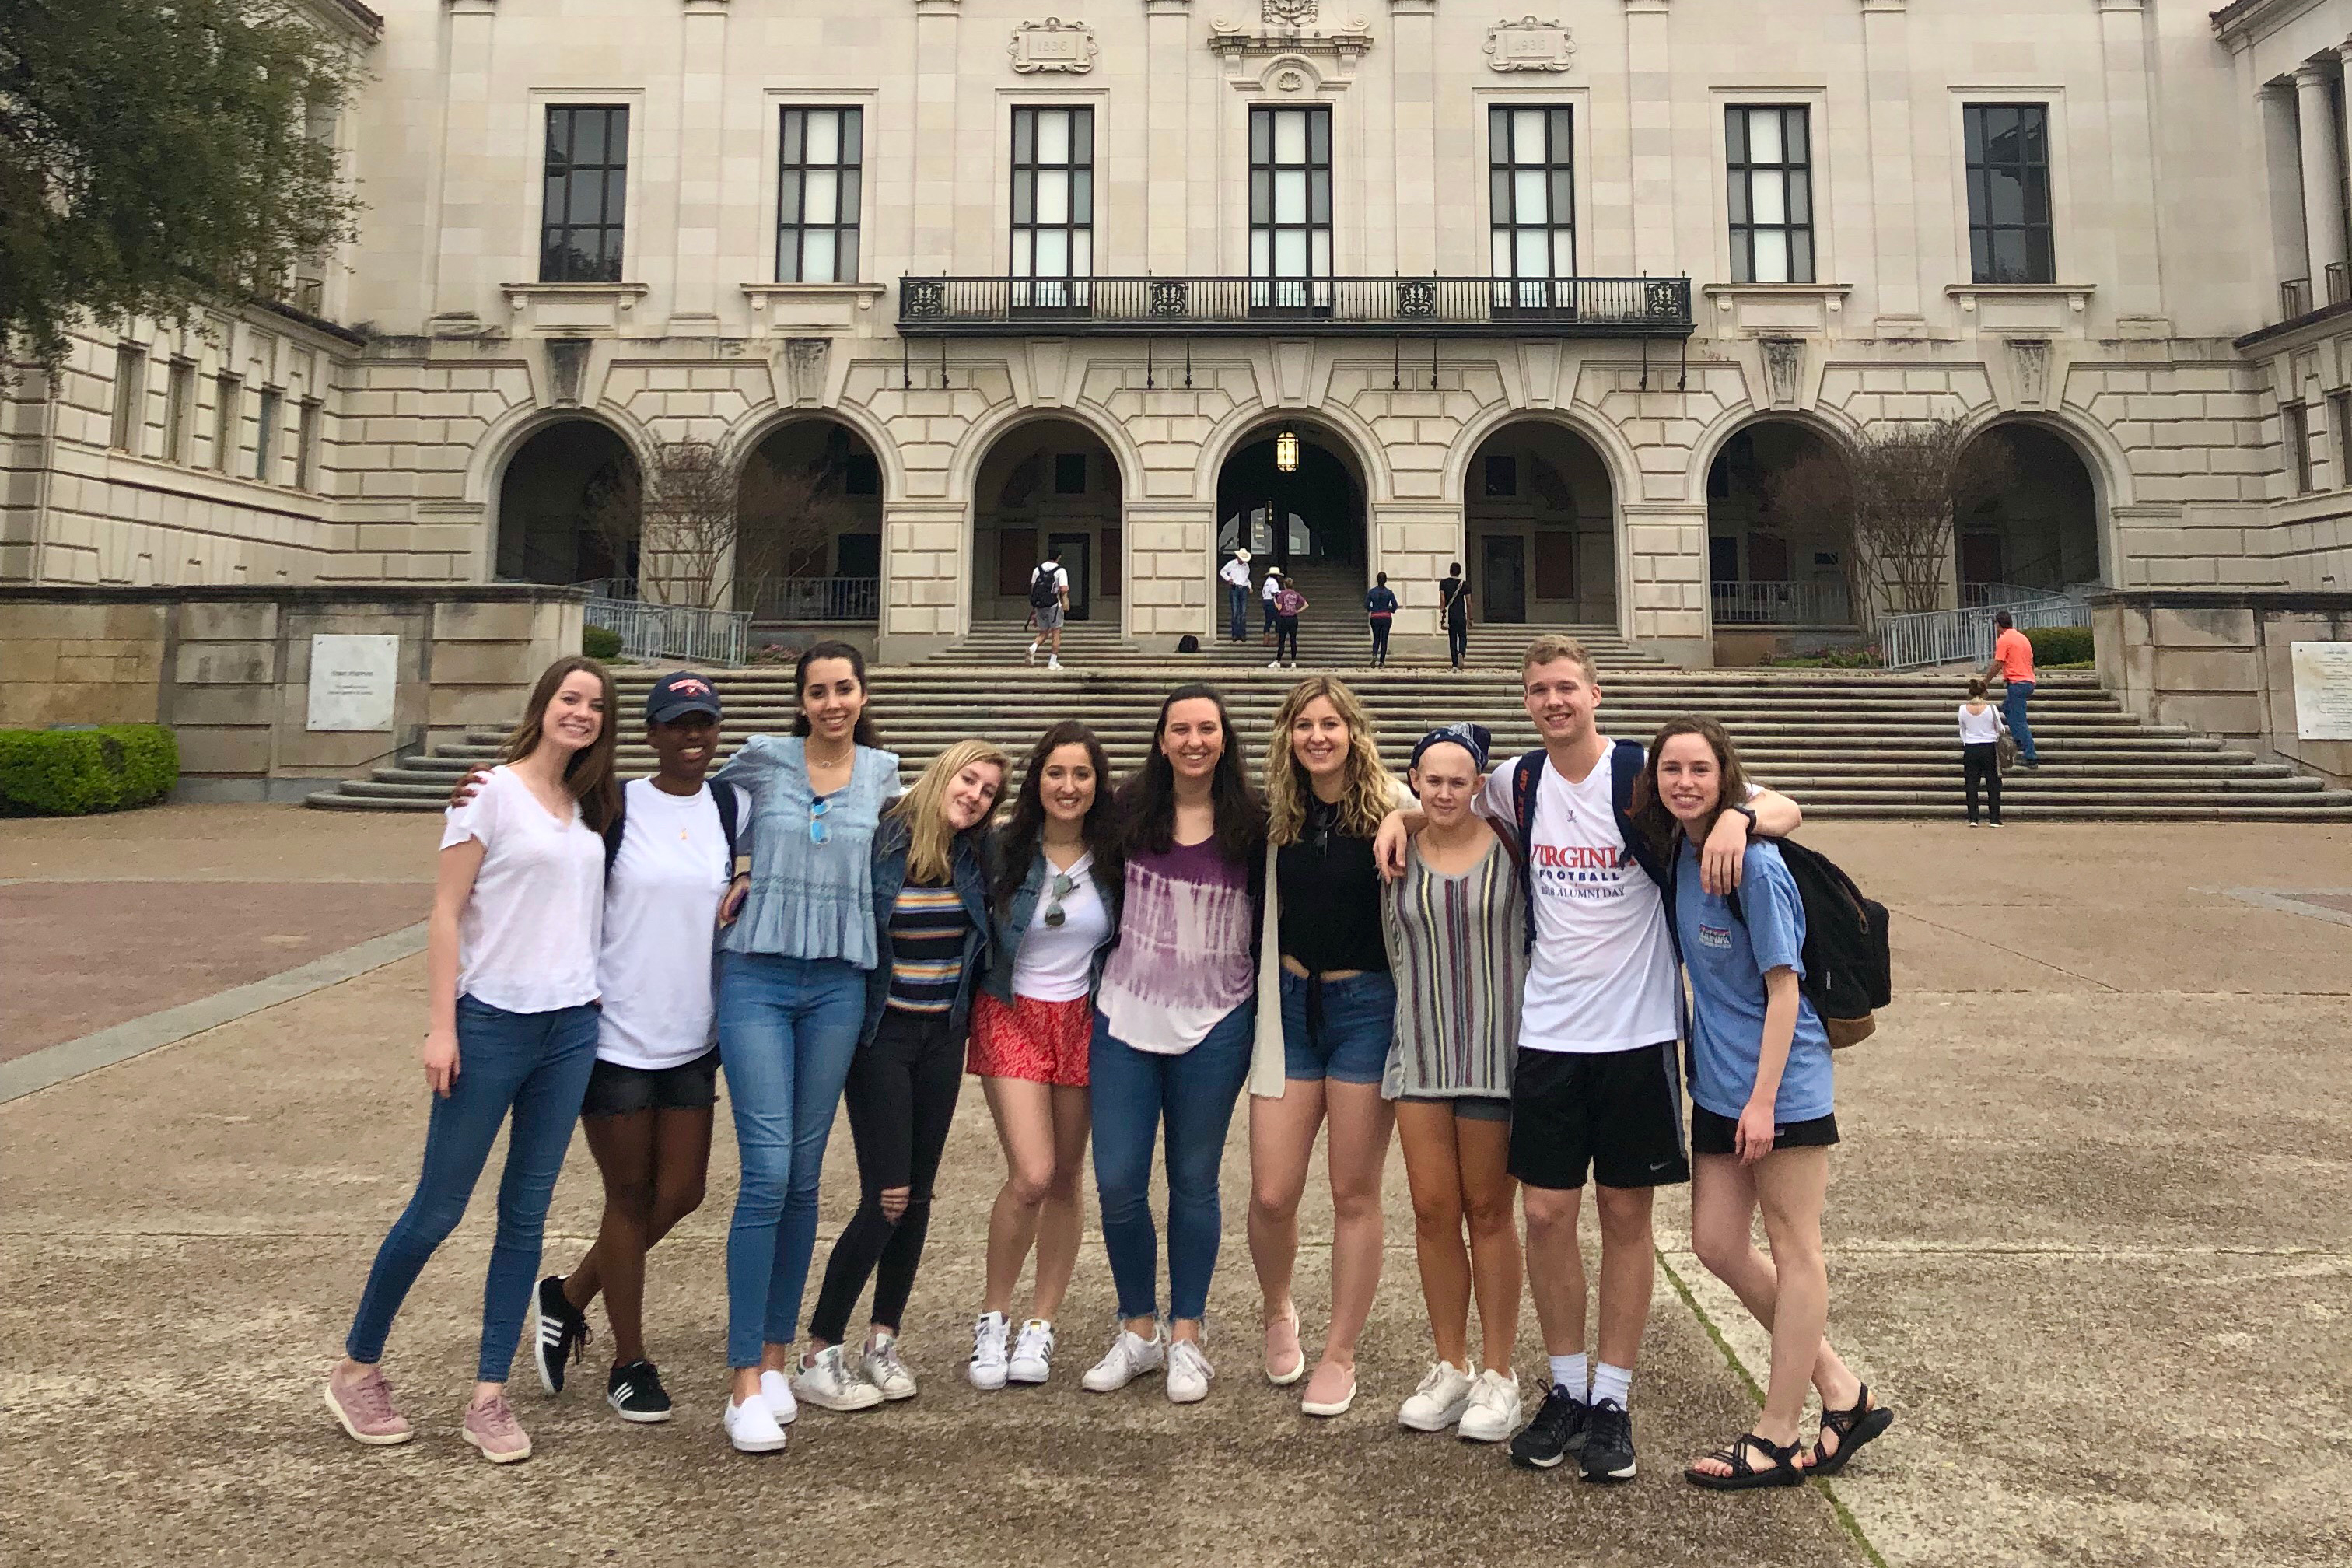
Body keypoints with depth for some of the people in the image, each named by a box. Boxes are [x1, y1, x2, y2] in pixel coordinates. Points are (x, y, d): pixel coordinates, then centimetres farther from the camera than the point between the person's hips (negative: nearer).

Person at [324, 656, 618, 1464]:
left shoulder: (590, 807, 11)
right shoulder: (490, 791, -5)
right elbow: (445, 913, -8)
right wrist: (441, 1027, -12)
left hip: (571, 1030, 5)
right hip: (492, 1025, -5)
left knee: (526, 1215, 8)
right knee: (439, 1208, 5)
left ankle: (489, 1397, 17)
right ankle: (356, 1367, 27)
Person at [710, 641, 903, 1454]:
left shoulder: (882, 771, 8)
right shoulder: (763, 757, 2)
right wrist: (741, 867, 7)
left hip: (837, 985, 3)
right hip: (757, 977, -2)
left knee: (804, 1178, 7)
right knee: (768, 1173, -10)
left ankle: (778, 1357, 21)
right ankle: (745, 1382, -1)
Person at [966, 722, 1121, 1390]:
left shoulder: (1114, 858, -2)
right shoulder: (1004, 850, -7)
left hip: (1083, 1019, 2)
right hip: (1011, 1014, -2)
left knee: (1065, 1179, 7)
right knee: (1030, 1177, -13)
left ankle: (1040, 1327, 21)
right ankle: (992, 1321, 8)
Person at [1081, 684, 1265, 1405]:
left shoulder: (1250, 822, -3)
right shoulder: (1129, 811, 0)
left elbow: (1271, 915, 5)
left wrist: (1262, 1006, 1)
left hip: (1215, 1025, -1)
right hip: (1127, 1019, 1)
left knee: (1194, 1182, 9)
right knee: (1117, 1183, 2)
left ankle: (1186, 1338, 24)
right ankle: (1138, 1329, 23)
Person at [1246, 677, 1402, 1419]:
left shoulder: (1390, 807, -6)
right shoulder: (1277, 813, 5)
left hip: (1366, 1003, -3)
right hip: (1290, 1002, 3)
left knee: (1354, 1192, 6)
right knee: (1272, 1194, 2)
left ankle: (1339, 1355, 23)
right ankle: (1277, 1310, 32)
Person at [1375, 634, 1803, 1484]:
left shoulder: (1646, 773, -8)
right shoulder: (1518, 782, 4)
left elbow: (1783, 809, -7)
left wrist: (1737, 815, -28)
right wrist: (1402, 814, 7)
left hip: (1636, 1030, -3)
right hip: (1548, 1030, 3)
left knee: (1625, 1215, 7)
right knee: (1545, 1214, 5)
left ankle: (1613, 1397, 21)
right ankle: (1566, 1388, 23)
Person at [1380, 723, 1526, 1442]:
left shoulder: (1510, 846, -5)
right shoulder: (1399, 854, 3)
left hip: (1498, 1050, -2)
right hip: (1421, 1050, 3)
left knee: (1489, 1211, 5)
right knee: (1432, 1210, 6)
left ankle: (1498, 1374, 19)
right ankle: (1449, 1367, 22)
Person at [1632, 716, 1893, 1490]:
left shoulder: (1754, 862, -18)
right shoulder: (1674, 849, 4)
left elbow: (1783, 986, -17)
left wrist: (1763, 1099, -19)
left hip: (1781, 1084, -8)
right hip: (1717, 1083, 8)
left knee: (1793, 1251, 6)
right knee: (1718, 1244, 10)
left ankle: (1777, 1439, 16)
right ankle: (1844, 1394, 25)